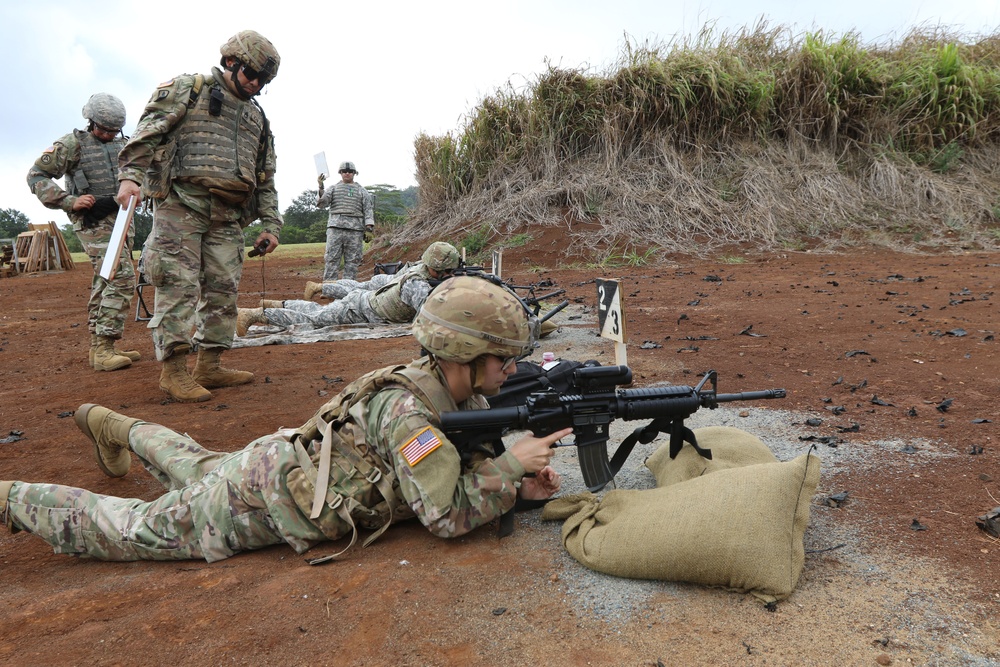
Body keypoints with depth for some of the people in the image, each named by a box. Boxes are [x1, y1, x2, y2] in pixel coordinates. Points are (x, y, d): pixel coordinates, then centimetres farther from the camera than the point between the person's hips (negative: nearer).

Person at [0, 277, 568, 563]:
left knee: (199, 470, 34)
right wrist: (512, 465, -26)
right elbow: (447, 516, -35)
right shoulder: (405, 410, -33)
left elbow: (472, 460, 5)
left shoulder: (465, 394, -6)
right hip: (259, 501, -8)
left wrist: (523, 484, -13)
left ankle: (116, 426, 55)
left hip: (285, 458, 8)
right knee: (125, 528, 10)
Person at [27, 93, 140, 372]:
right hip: (93, 221, -7)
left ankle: (99, 347, 17)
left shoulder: (122, 144, 13)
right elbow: (36, 175, -4)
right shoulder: (72, 143, -4)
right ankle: (103, 349, -19)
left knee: (105, 282, 10)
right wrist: (69, 201, -14)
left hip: (121, 220, 7)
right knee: (122, 277, -20)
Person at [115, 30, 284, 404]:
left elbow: (266, 178, 22)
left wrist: (270, 224, 13)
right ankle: (173, 370, -7)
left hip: (227, 215, 6)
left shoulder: (257, 118, 23)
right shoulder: (187, 90, 6)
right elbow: (148, 131, -5)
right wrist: (130, 174, -19)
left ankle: (209, 366, 10)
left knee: (223, 288, 3)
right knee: (179, 284, -9)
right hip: (181, 203, -6)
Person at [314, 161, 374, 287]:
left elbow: (368, 209, 8)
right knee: (332, 258, -6)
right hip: (335, 228, 0)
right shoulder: (334, 188, 16)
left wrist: (369, 227, -4)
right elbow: (322, 203, 5)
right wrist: (320, 188, -11)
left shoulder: (361, 191, 15)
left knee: (352, 260, -1)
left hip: (355, 229, 0)